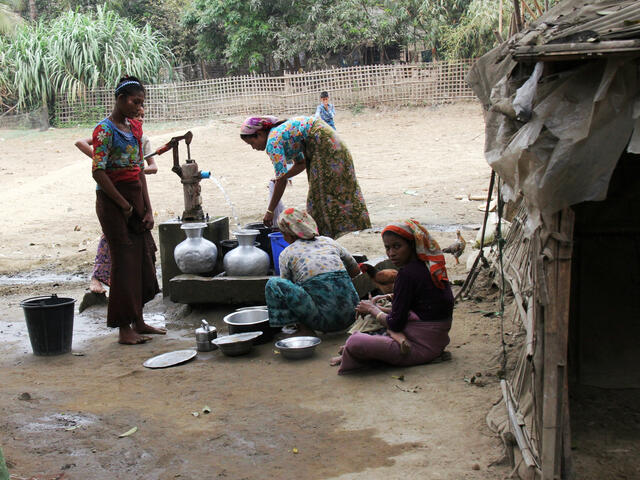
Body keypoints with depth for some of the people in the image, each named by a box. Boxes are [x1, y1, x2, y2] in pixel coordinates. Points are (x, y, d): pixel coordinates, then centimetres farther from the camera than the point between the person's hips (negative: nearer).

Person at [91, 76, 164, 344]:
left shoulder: (134, 128, 12)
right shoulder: (105, 130, -12)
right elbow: (98, 173, -17)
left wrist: (147, 209, 6)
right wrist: (125, 206, -15)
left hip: (136, 199, 8)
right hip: (112, 201, -8)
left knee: (144, 257, 10)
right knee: (124, 261, -5)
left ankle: (138, 322, 21)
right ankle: (124, 329, 4)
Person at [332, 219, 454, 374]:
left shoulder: (408, 273, -19)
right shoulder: (430, 266, 9)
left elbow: (395, 323, -13)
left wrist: (372, 309, 4)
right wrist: (379, 309, 13)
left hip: (422, 348, -10)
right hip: (437, 341, 10)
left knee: (354, 342, -22)